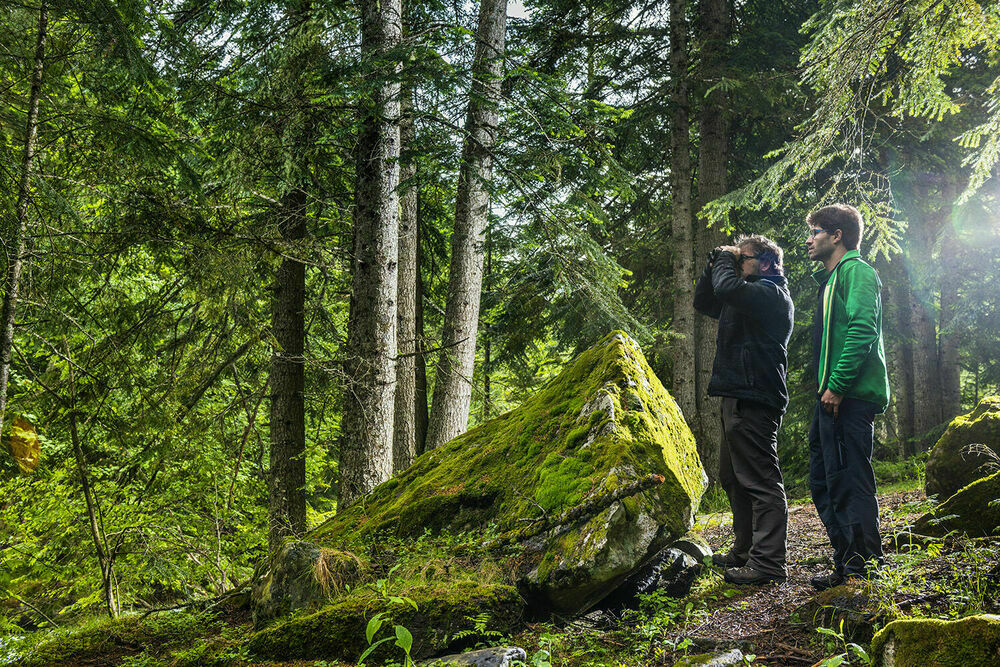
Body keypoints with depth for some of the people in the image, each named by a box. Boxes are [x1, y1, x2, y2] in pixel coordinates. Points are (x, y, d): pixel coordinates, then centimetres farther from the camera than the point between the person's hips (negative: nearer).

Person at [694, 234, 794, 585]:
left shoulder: (771, 294, -10)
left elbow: (727, 289, -27)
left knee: (760, 480, -11)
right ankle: (745, 550, 26)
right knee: (732, 477, 17)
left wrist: (725, 260, -7)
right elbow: (703, 301, 29)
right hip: (738, 398, 11)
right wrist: (717, 262, 15)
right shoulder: (747, 298, 22)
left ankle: (768, 563, -11)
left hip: (754, 401, -11)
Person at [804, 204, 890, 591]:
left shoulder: (856, 271, -7)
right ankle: (847, 566, 19)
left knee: (850, 482, -8)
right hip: (834, 398, 10)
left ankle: (864, 568, -3)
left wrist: (837, 386, -22)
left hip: (850, 396, -10)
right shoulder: (831, 278, 24)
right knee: (823, 482, 12)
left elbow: (861, 331, -19)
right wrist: (828, 388, 18)